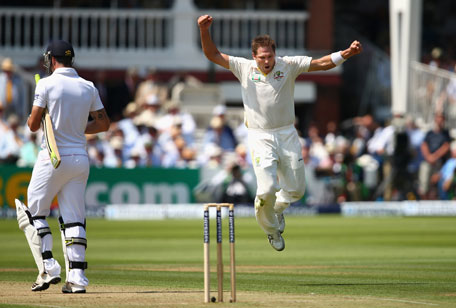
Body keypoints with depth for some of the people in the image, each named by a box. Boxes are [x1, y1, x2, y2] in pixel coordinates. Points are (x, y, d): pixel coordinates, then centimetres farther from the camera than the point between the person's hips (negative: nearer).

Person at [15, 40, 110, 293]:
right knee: (74, 217, 6)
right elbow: (104, 123, 11)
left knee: (34, 212, 7)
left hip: (53, 158, -5)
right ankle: (77, 277, -2)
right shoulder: (88, 87, 7)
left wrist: (32, 118, 16)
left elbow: (33, 125, -7)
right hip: (80, 159, 5)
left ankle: (48, 267, -5)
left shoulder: (47, 84, -7)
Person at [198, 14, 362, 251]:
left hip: (287, 135, 2)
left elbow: (322, 63, -8)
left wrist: (347, 53, -23)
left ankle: (278, 208, 42)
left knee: (296, 189, 7)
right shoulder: (244, 68, -6)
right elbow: (212, 55, -8)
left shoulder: (288, 66, -5)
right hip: (260, 137, -2)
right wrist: (204, 31, -24)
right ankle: (270, 228, 14)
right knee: (268, 188, -16)